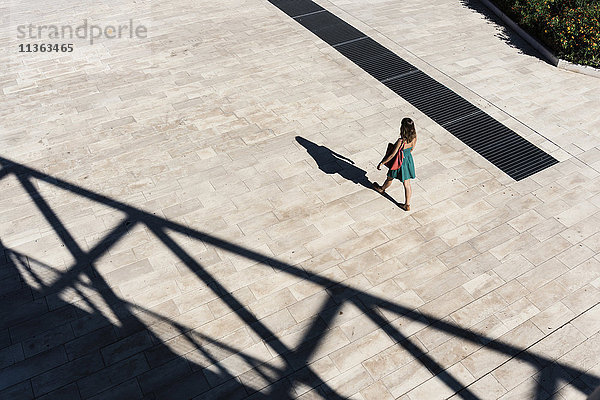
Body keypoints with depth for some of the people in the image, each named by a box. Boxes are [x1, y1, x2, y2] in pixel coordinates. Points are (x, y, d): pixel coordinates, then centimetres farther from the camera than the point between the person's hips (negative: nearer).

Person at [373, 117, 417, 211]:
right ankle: (407, 205, 28)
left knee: (390, 178, 26)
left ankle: (381, 189, 56)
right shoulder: (414, 136, -14)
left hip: (400, 163, -6)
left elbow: (392, 155, -24)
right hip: (409, 160, 6)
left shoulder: (401, 141, -34)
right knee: (407, 184, 17)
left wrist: (381, 163, -12)